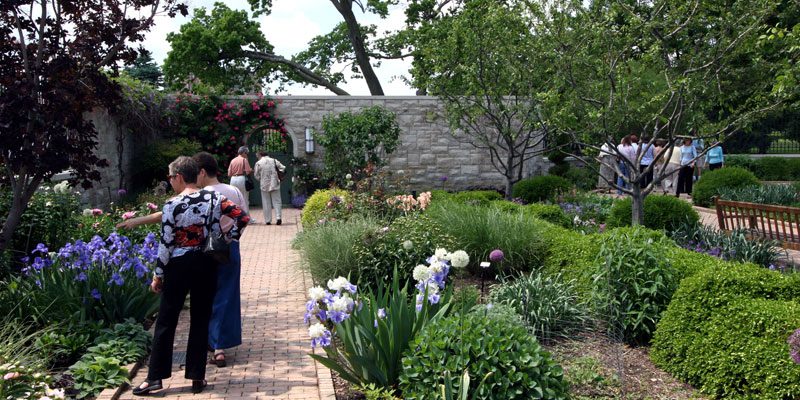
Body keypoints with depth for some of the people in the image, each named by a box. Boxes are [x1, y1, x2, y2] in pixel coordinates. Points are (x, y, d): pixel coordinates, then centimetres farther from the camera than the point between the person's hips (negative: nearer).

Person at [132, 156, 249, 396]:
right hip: (206, 265, 3)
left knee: (166, 322, 8)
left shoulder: (172, 205, -12)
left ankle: (155, 377, 13)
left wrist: (158, 275, -1)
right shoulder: (214, 198, -3)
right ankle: (197, 377, 15)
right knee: (200, 321, 10)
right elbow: (243, 218, -4)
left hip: (179, 266, -3)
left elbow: (166, 244, -11)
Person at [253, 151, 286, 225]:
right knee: (276, 201, 6)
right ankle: (278, 217, -8)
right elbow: (283, 168, 0)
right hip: (274, 184, 1)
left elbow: (256, 175, 2)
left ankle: (268, 220, 8)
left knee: (266, 203, 6)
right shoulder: (274, 161, 1)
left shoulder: (258, 163, -3)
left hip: (264, 185, -1)